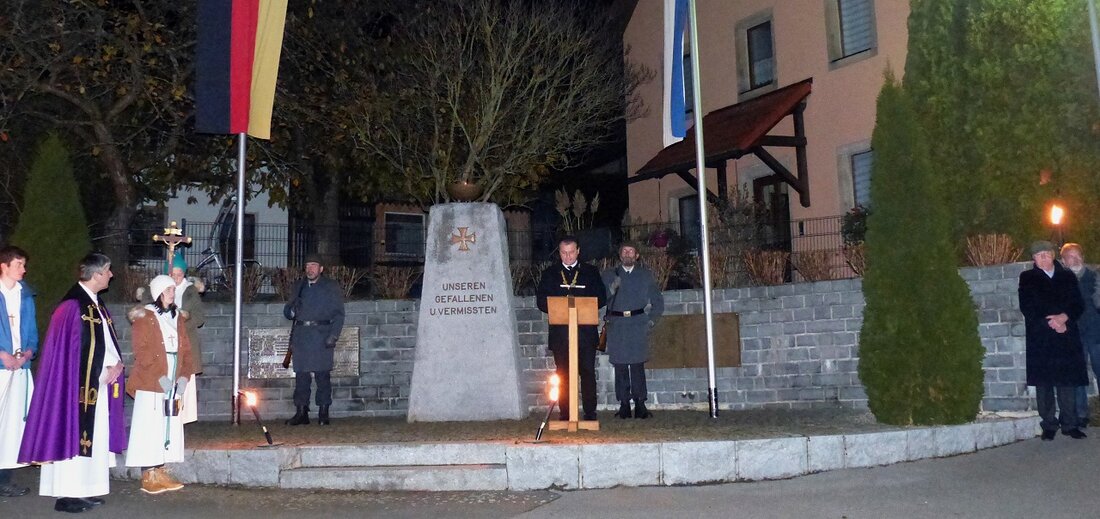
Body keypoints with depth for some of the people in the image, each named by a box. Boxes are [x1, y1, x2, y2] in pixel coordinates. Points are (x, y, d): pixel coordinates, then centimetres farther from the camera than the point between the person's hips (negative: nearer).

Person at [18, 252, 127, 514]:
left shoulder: (96, 304, 12)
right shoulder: (74, 305, -16)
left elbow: (107, 341, 15)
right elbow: (76, 350, -18)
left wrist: (116, 363, -2)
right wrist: (105, 370, -12)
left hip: (99, 383, 9)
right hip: (80, 384, -9)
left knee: (95, 436, 11)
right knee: (74, 434, -4)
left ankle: (85, 489, 19)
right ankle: (67, 494, 3)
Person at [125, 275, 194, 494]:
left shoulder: (178, 317, 14)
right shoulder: (144, 317, -4)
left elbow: (185, 350, 13)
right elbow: (141, 352, -11)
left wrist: (184, 376, 0)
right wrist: (159, 377, -18)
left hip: (173, 385, 6)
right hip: (151, 384, -6)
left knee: (169, 428, 7)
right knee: (150, 429, -4)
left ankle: (160, 473, 14)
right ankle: (148, 477, 2)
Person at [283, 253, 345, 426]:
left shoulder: (331, 287, 7)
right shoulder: (298, 287, 19)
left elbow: (339, 314, 2)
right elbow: (288, 312, 22)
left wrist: (333, 335, -10)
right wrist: (292, 310, -3)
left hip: (321, 336, -4)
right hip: (300, 337, 4)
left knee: (322, 375, -5)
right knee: (301, 375, 2)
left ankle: (323, 413, 1)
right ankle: (301, 413, 7)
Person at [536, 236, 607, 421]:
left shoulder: (591, 272, 11)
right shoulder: (549, 274, 13)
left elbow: (601, 298, 5)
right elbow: (541, 301, 6)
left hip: (586, 331, -1)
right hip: (560, 332, 1)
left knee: (587, 373, 0)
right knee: (563, 374, 1)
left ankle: (590, 413, 6)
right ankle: (565, 414, 6)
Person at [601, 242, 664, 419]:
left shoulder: (646, 275, 13)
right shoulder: (609, 275, 13)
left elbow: (658, 301, 15)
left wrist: (652, 320, 7)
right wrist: (612, 290, -9)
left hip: (638, 324, -1)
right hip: (616, 326, 1)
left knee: (638, 365, -8)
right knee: (620, 366, -2)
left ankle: (640, 405, -2)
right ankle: (624, 405, 3)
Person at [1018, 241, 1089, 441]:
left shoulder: (1068, 276, 13)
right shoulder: (1027, 278, 6)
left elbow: (1078, 305, 8)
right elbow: (1027, 308, -2)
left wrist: (1064, 317, -11)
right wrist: (1049, 323, -12)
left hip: (1066, 336, 2)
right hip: (1040, 339, -2)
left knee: (1067, 381, 2)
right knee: (1044, 383, -2)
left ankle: (1069, 424, 11)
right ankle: (1049, 425, 5)